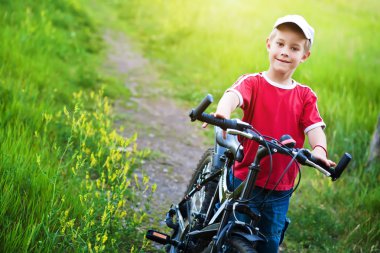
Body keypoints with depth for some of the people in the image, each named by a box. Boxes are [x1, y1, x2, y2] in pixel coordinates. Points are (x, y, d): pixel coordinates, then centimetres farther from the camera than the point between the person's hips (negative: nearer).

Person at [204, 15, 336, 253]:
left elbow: (315, 128, -7)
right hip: (245, 180, -2)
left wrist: (319, 150, -31)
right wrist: (223, 111, -52)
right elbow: (234, 94, -27)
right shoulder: (253, 83, -6)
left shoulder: (305, 96, 4)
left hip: (281, 188, 2)